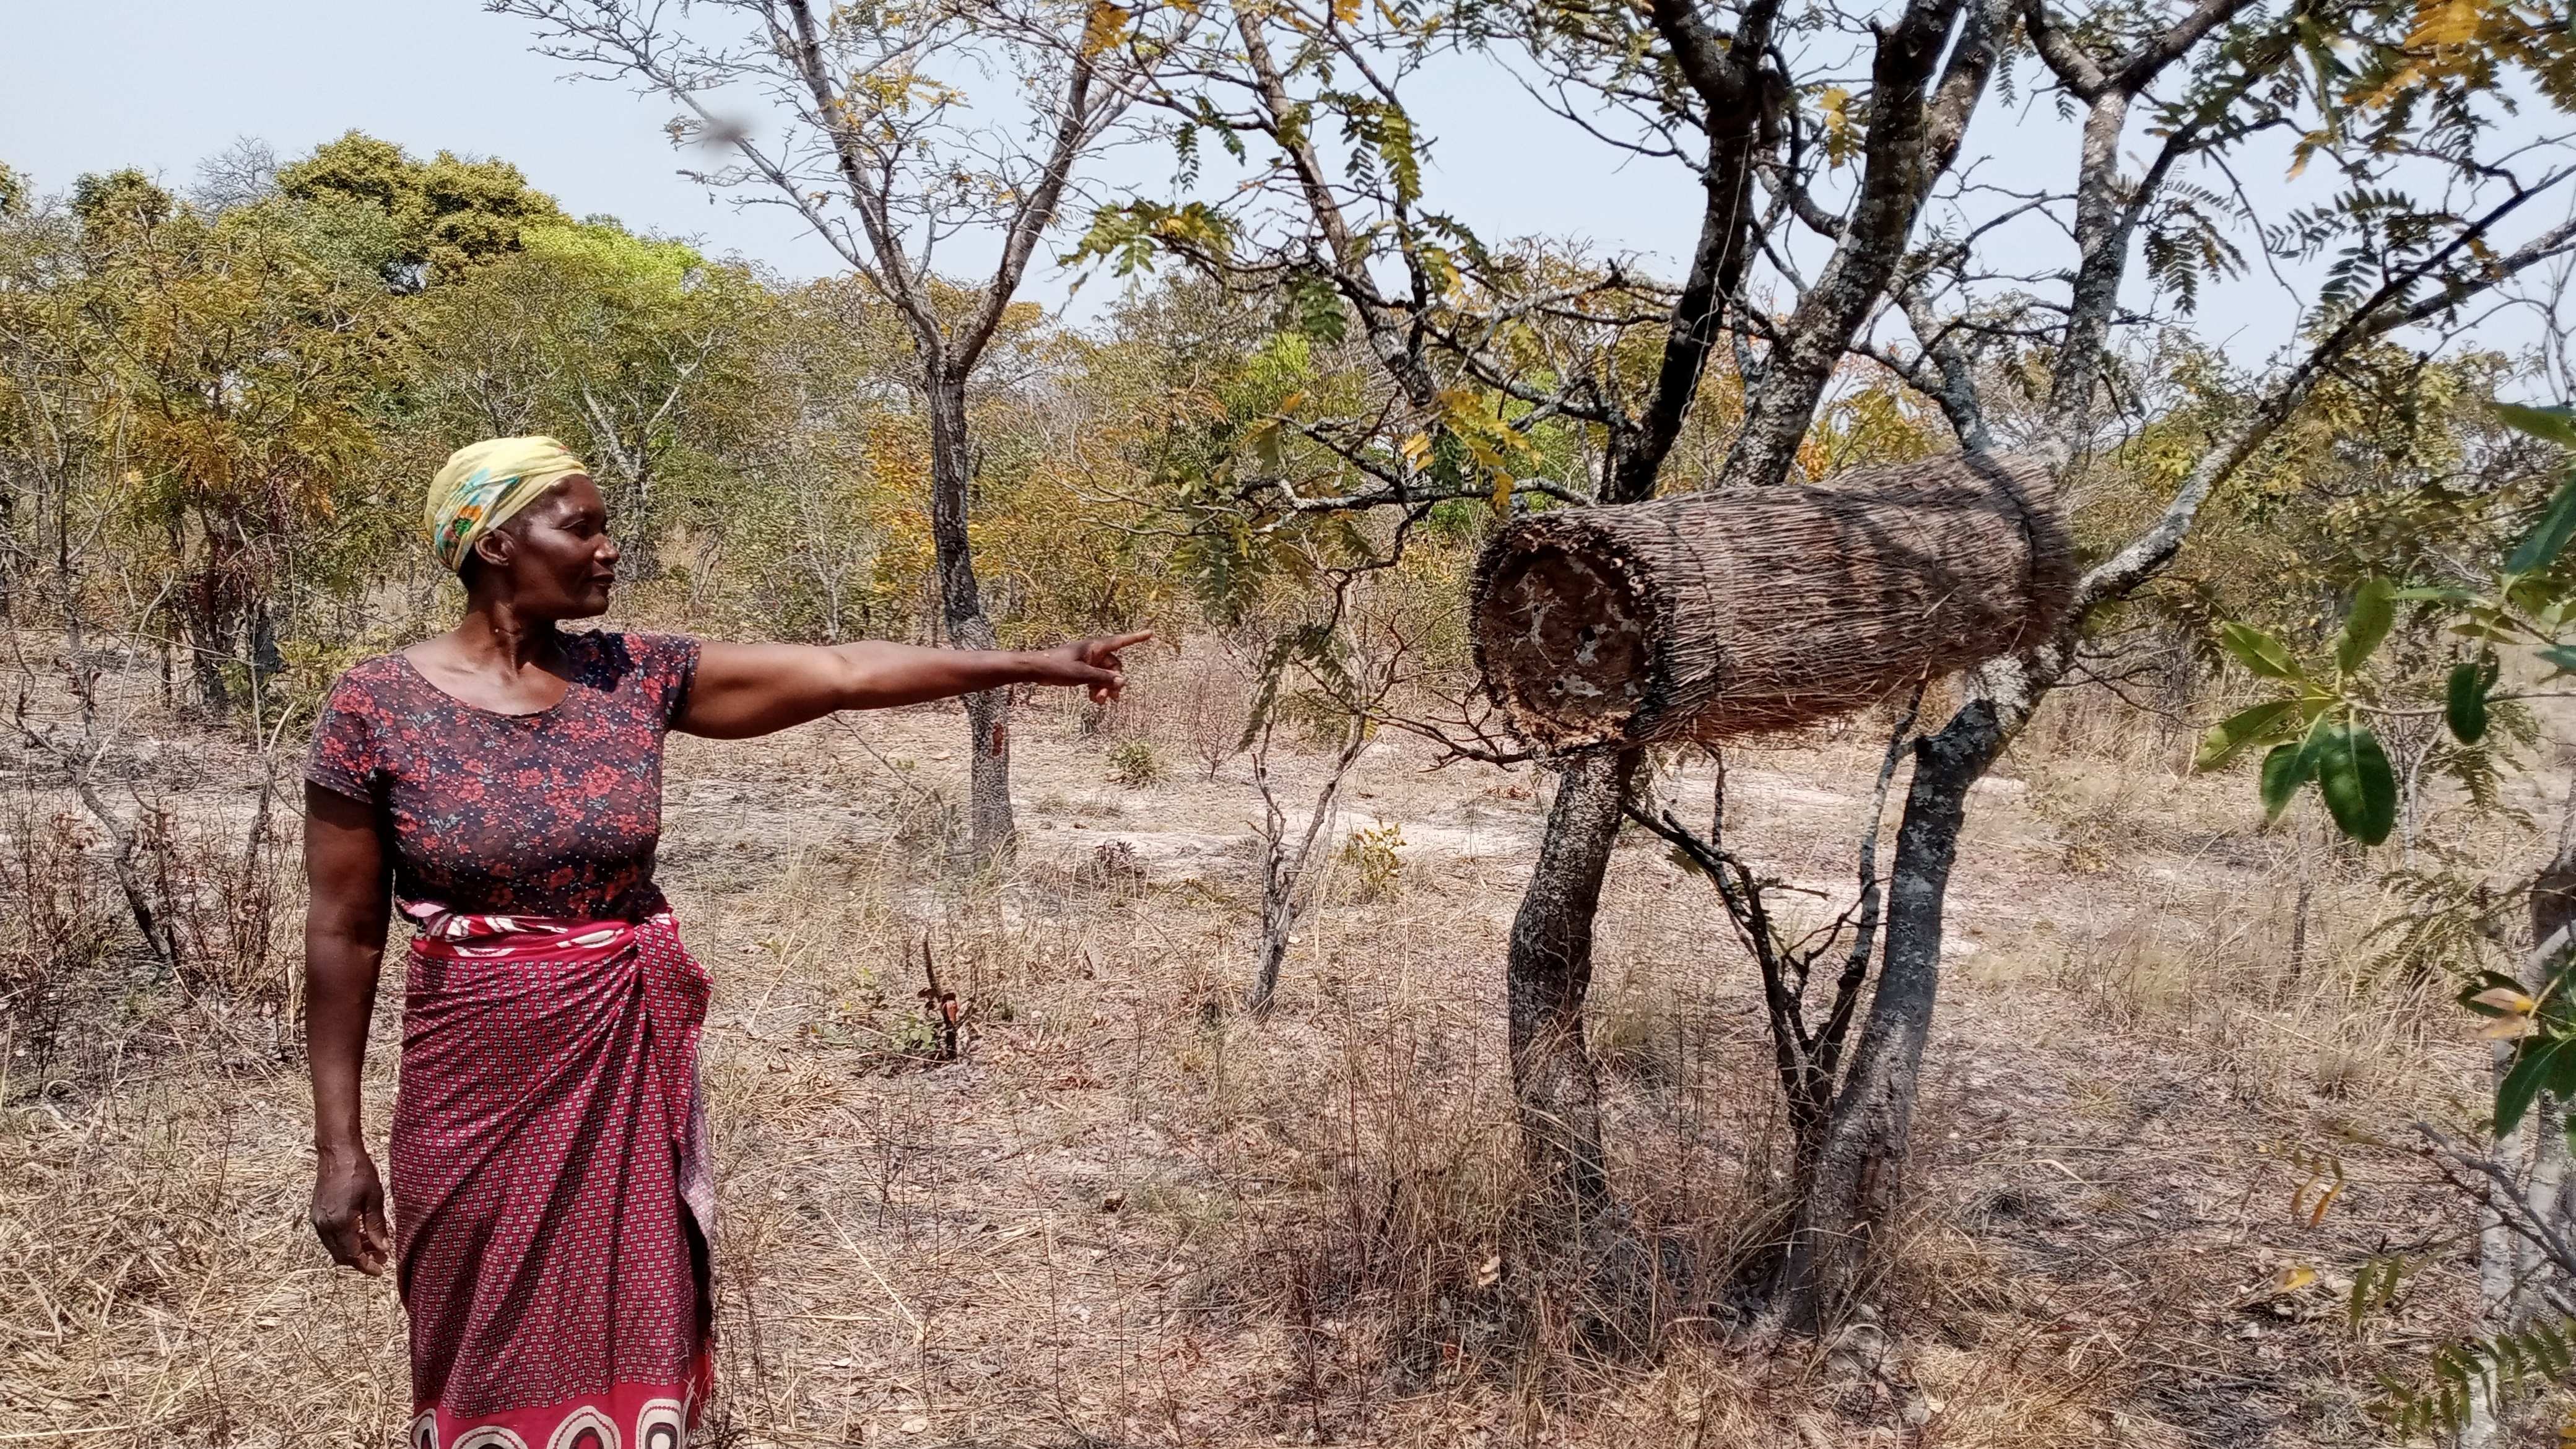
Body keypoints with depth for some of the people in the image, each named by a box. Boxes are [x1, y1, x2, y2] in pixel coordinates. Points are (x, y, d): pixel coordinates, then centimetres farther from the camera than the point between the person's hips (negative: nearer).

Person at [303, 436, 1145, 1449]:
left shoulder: (635, 678, 0)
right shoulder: (376, 707, -9)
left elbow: (843, 672, -2)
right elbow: (344, 935, -6)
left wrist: (1034, 664, -3)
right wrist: (338, 1146, -6)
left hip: (634, 1073, 3)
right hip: (480, 1088, -3)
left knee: (628, 1349, 12)